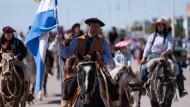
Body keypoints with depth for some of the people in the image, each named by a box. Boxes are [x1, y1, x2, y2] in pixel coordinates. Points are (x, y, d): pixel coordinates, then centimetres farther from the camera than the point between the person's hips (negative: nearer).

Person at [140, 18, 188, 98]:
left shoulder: (169, 36, 4)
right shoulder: (152, 36, 11)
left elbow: (170, 48, -8)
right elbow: (147, 48, 10)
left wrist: (165, 52, -29)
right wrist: (144, 58, 1)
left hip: (166, 57, -1)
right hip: (154, 56, 1)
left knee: (178, 69, -19)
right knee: (144, 68, -23)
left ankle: (181, 91, -17)